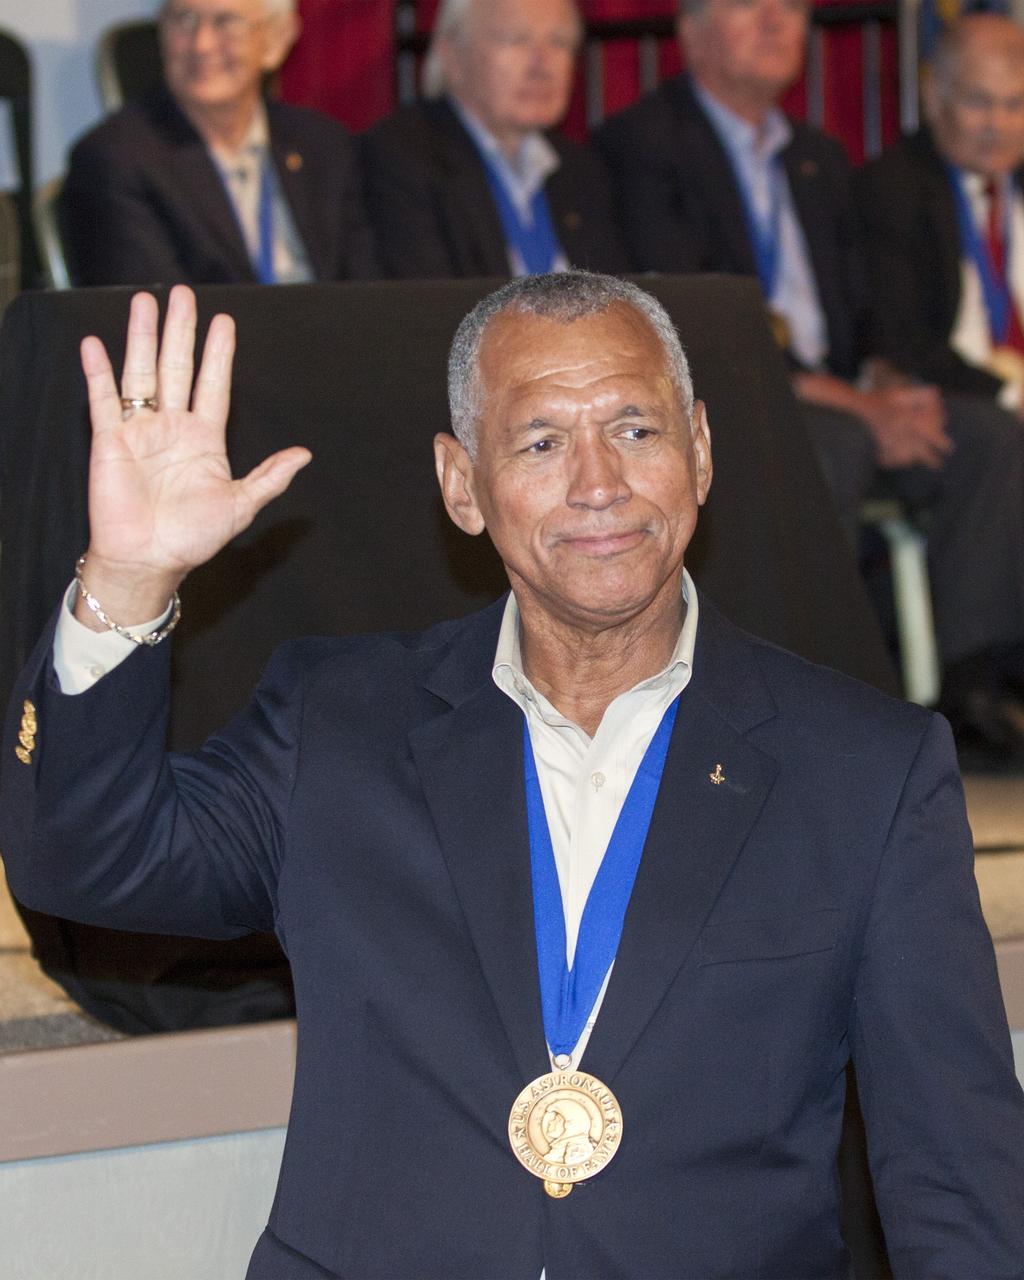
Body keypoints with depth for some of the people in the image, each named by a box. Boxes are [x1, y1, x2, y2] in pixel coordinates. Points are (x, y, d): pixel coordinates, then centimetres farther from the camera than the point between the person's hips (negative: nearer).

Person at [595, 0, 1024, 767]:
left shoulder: (819, 159, 23)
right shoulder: (642, 145, -2)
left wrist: (888, 385, -6)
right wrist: (850, 402, -19)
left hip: (841, 397, 7)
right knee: (835, 443, -37)